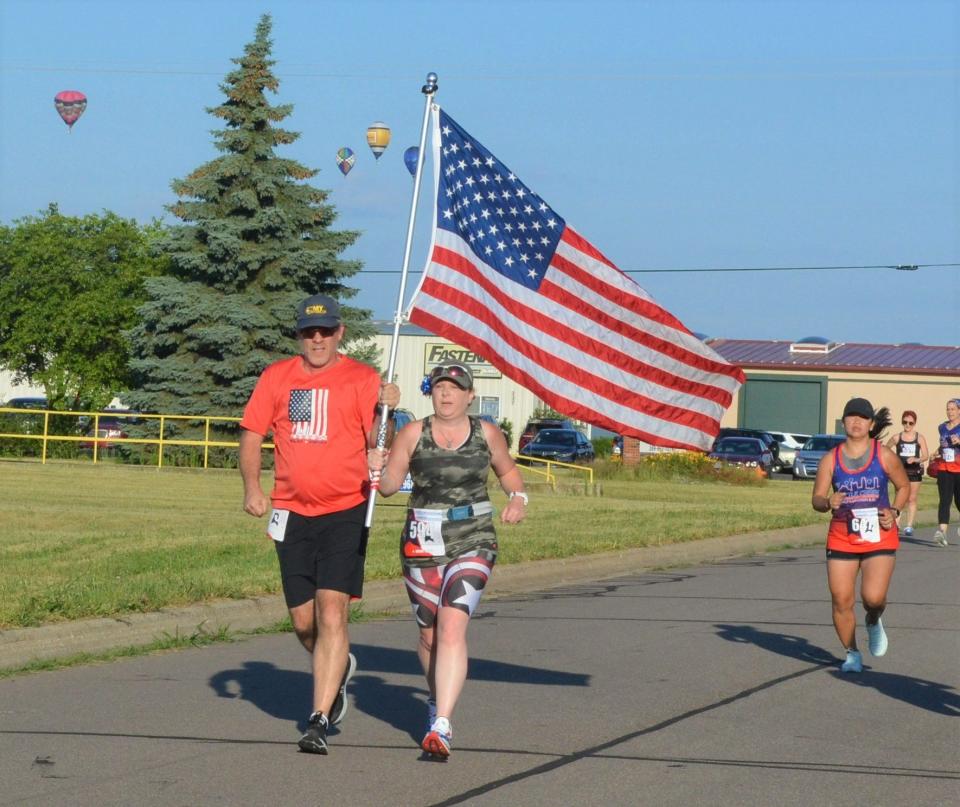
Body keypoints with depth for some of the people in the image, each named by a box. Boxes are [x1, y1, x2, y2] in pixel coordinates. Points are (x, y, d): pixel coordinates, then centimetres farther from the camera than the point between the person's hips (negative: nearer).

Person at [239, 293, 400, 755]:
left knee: (331, 612, -15)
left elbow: (376, 444, -7)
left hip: (345, 511, -4)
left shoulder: (361, 379, -1)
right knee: (303, 622, 10)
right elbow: (252, 434, 12)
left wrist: (385, 411, -26)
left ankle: (320, 720, -14)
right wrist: (252, 487, -2)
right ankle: (338, 669, 42)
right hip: (292, 513, 4)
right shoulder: (277, 377, 9)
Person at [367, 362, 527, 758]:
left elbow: (507, 470, 21)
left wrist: (518, 498, 3)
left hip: (474, 541, -2)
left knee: (452, 628, -19)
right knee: (429, 634, 13)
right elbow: (390, 485, 0)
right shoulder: (413, 433, 0)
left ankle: (441, 726, -25)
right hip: (422, 543, 2)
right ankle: (437, 698, 44)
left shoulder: (486, 433, 3)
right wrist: (378, 469, -21)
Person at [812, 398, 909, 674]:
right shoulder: (831, 459, 1)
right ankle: (852, 653, 20)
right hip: (841, 538, 2)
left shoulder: (884, 456, -2)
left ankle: (874, 622, 20)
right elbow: (816, 499, 2)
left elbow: (904, 486, 12)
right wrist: (829, 502, -21)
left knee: (873, 596, -17)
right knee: (841, 600, -1)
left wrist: (894, 511, -5)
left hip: (879, 537, -2)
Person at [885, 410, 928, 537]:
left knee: (912, 499, 3)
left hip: (914, 471, 0)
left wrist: (916, 459, -20)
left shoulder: (919, 438, 1)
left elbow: (926, 456, -3)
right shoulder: (897, 438, 3)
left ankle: (909, 526, 6)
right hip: (900, 470, 0)